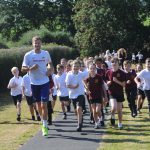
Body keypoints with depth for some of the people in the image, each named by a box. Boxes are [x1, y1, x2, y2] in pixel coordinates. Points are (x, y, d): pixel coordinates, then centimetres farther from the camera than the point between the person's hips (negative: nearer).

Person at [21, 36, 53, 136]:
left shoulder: (46, 53, -1)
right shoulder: (28, 55, -5)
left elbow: (50, 63, 18)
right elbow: (23, 69, -3)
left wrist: (49, 70, -2)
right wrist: (31, 68, -22)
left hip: (44, 82, -1)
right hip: (34, 83, 1)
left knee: (44, 104, -9)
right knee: (38, 104, 14)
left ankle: (45, 126, -7)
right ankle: (43, 121, 35)